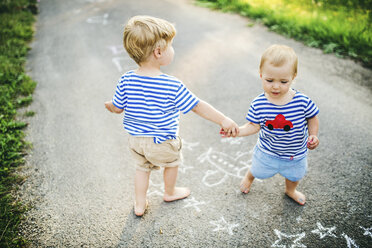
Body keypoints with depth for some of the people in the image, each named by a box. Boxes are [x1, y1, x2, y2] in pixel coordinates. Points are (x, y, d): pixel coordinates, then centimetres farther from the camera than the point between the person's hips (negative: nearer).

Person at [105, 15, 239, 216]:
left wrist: (109, 105, 22)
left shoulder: (126, 80, -15)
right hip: (162, 142, -4)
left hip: (135, 139, 4)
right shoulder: (172, 86, -27)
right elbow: (198, 107, -21)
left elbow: (118, 108, -2)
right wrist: (223, 120, -11)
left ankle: (140, 204, 40)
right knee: (172, 162, 27)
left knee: (142, 167, 28)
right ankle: (169, 192, 52)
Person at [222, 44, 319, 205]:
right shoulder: (258, 104, -24)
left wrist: (313, 136, -16)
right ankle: (249, 177, 66)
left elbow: (312, 118, -6)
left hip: (296, 154, 1)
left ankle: (290, 191, 66)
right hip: (267, 153, -1)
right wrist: (237, 131, -27)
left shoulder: (302, 101, -26)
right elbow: (254, 126, -13)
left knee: (294, 176, 30)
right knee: (258, 172, 28)